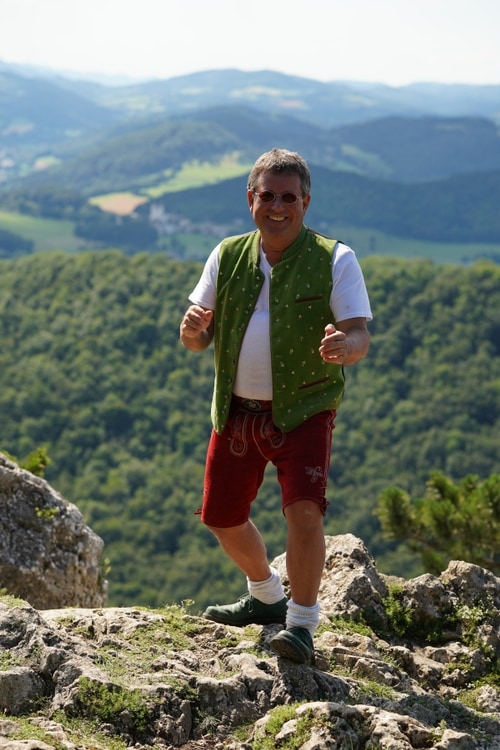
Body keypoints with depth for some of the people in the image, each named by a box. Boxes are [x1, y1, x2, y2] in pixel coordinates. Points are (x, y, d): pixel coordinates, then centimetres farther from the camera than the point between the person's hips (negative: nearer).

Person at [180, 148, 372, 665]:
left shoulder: (335, 261, -8)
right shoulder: (227, 257, 3)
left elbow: (360, 338, -15)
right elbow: (197, 340, 6)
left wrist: (344, 345, -39)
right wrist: (192, 327, -19)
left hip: (303, 410, -5)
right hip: (236, 411, 5)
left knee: (304, 511, -23)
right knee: (222, 519, 12)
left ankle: (301, 626, -11)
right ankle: (267, 597, 38)